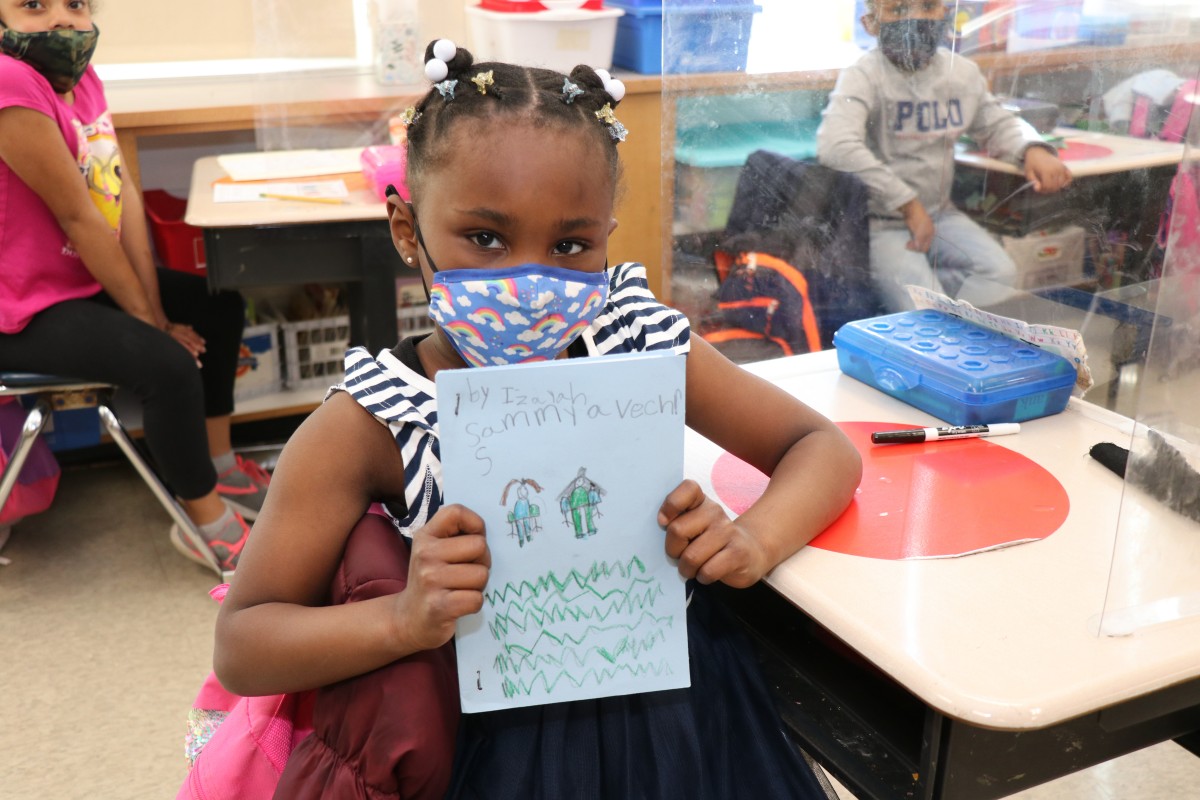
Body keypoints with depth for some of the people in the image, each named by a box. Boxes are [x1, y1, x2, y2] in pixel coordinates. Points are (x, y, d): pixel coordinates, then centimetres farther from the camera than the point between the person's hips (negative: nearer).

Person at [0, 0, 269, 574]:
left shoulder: (81, 77, 1)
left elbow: (123, 195, -4)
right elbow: (78, 217, -24)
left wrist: (155, 309, -7)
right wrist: (149, 320, -16)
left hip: (89, 279, 10)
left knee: (219, 305, 16)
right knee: (169, 365, -26)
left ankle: (218, 465, 26)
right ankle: (208, 520, -3)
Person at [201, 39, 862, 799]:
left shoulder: (641, 341, -7)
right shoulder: (365, 428, -14)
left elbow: (823, 447, 3)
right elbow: (240, 648, -8)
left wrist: (754, 541, -18)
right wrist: (405, 619, -26)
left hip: (679, 705, 3)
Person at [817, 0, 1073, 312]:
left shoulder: (963, 73, 5)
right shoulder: (864, 76, -17)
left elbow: (997, 124, 22)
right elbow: (836, 146, -33)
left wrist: (1033, 149, -3)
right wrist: (908, 204, -28)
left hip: (939, 212, 7)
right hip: (881, 222, -6)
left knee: (1000, 273, -11)